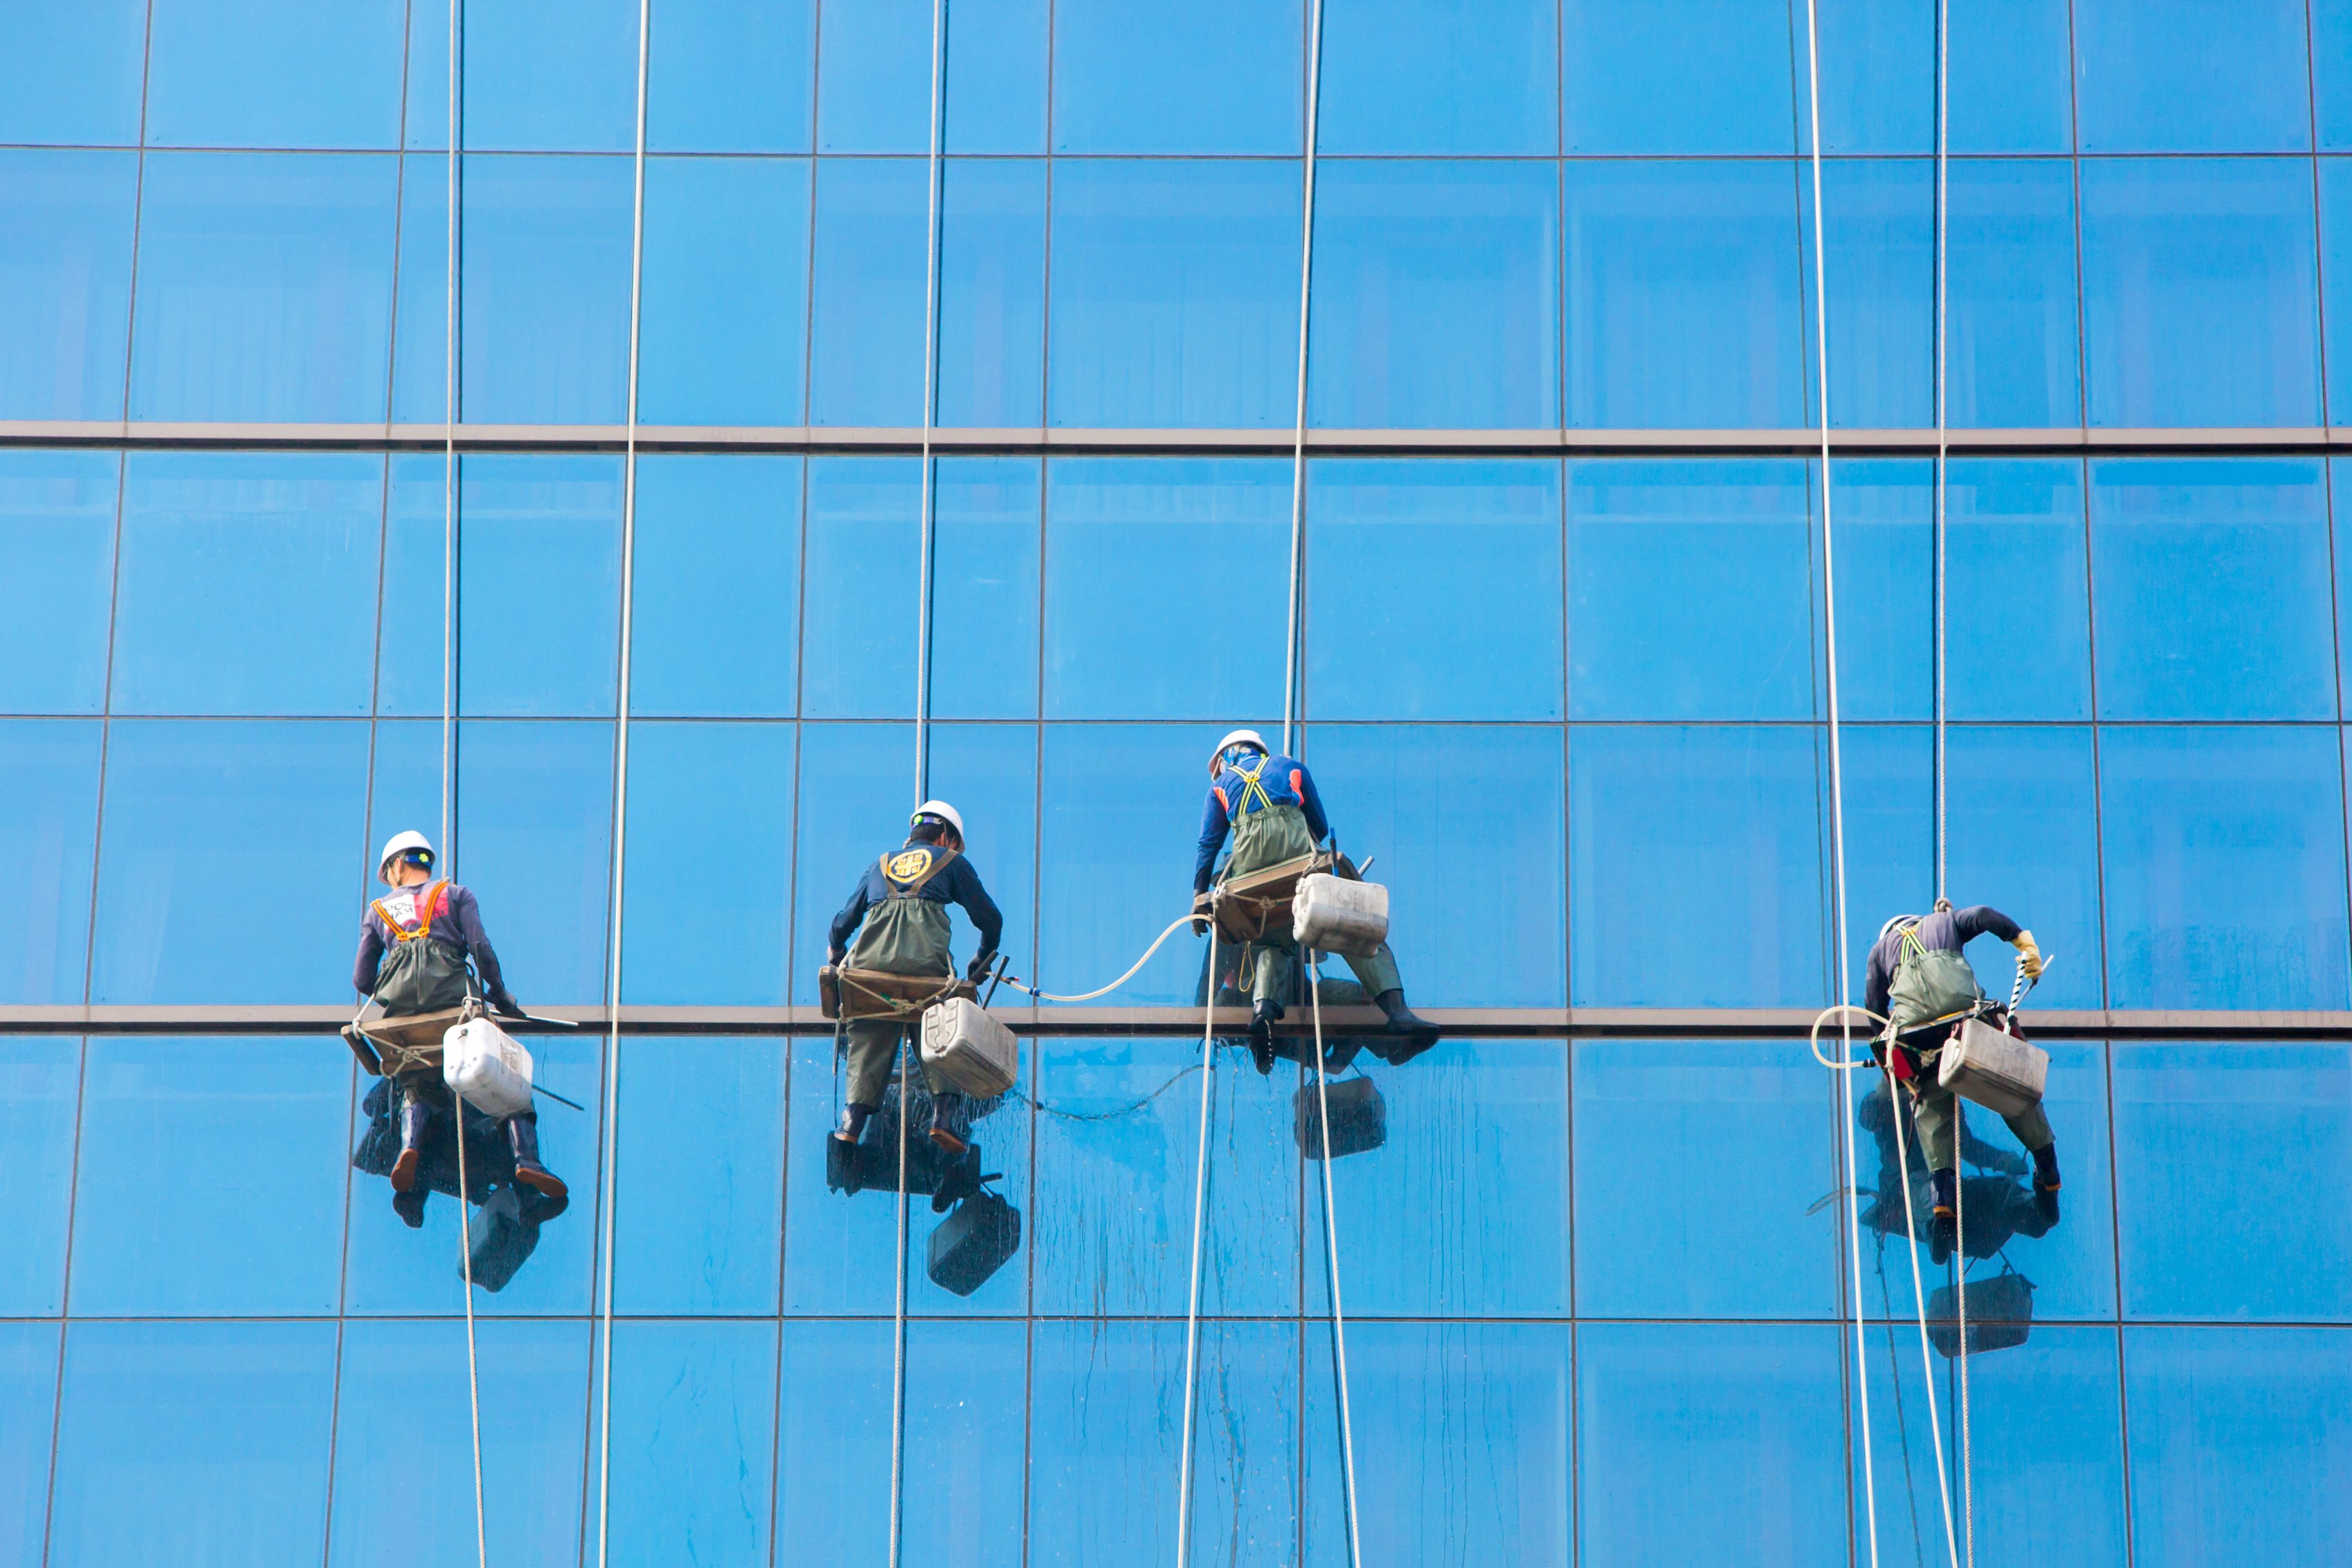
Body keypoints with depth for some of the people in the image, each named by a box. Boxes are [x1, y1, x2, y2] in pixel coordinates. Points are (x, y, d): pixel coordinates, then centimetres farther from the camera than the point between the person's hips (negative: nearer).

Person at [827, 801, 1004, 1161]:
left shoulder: (880, 865, 32)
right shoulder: (951, 862, 23)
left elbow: (843, 922, 33)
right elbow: (990, 918, 22)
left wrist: (835, 955, 53)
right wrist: (981, 963, 38)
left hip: (870, 964, 3)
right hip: (925, 962, -3)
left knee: (868, 1041, 8)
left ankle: (852, 1120, -4)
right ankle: (945, 1114, -14)